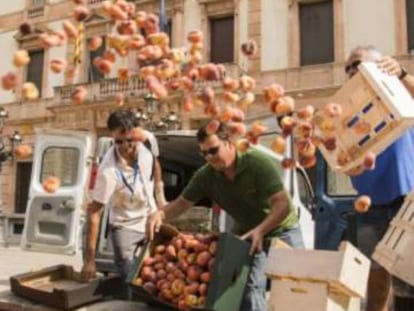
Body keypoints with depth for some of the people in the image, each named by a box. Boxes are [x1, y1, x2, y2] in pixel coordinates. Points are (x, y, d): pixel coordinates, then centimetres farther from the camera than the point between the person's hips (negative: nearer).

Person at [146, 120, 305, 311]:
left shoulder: (258, 162, -28)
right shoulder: (205, 176, -15)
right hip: (247, 233, 3)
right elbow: (182, 202, -6)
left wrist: (260, 231, -46)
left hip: (282, 229, -3)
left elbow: (283, 204, -32)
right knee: (250, 288, -3)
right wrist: (159, 214, -27)